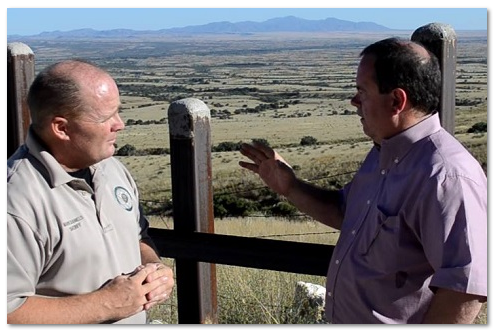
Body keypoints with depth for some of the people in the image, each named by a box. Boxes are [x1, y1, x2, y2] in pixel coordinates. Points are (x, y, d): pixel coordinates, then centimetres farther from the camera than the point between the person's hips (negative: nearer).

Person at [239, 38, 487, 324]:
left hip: (393, 320, -9)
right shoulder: (385, 153, 6)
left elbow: (467, 285, -29)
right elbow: (345, 213, 18)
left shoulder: (446, 175, -27)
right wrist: (290, 187, 6)